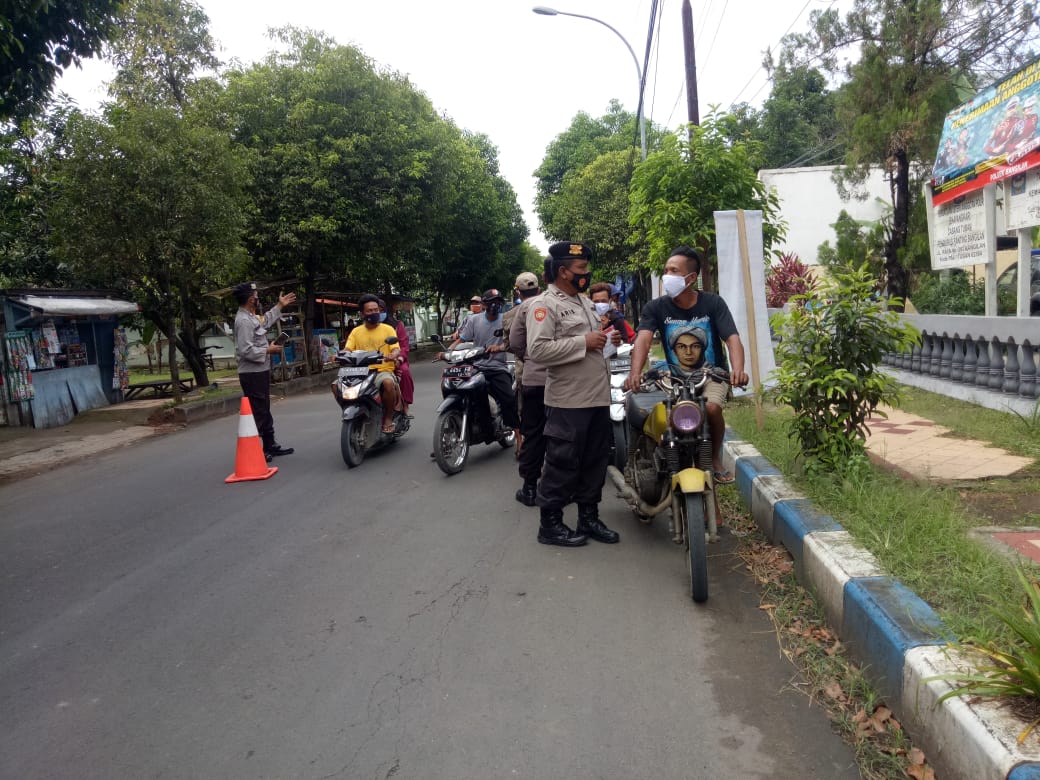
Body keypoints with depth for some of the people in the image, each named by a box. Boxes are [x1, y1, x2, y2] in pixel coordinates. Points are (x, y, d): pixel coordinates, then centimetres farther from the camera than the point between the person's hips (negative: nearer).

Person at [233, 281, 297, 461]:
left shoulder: (251, 317, 11)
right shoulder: (244, 321, -20)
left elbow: (266, 321, 34)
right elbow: (246, 351, -28)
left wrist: (280, 306, 34)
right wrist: (269, 350, -17)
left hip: (260, 372, 11)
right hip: (252, 374, -11)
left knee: (265, 411, 17)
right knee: (256, 412, -8)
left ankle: (270, 445, 27)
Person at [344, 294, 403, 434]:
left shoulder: (388, 329, 8)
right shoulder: (356, 331, 14)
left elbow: (396, 349, -2)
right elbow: (347, 349, 4)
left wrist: (393, 355, -26)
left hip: (384, 370, -2)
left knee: (388, 383, -38)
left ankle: (388, 419, -16)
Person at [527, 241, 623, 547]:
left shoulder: (585, 301, 17)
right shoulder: (544, 305, -11)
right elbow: (537, 350, -24)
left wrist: (608, 339, 7)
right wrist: (584, 342, -21)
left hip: (598, 396, 9)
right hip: (569, 401, -9)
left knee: (595, 461, 14)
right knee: (562, 465, -1)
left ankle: (589, 518, 26)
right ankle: (550, 524, 11)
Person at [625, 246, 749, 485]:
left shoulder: (713, 303, -8)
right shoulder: (656, 307, -6)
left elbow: (733, 338, -19)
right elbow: (643, 339, -21)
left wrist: (737, 369, -40)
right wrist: (635, 373, -41)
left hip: (712, 375, -1)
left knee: (711, 407, -30)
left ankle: (716, 458, -1)